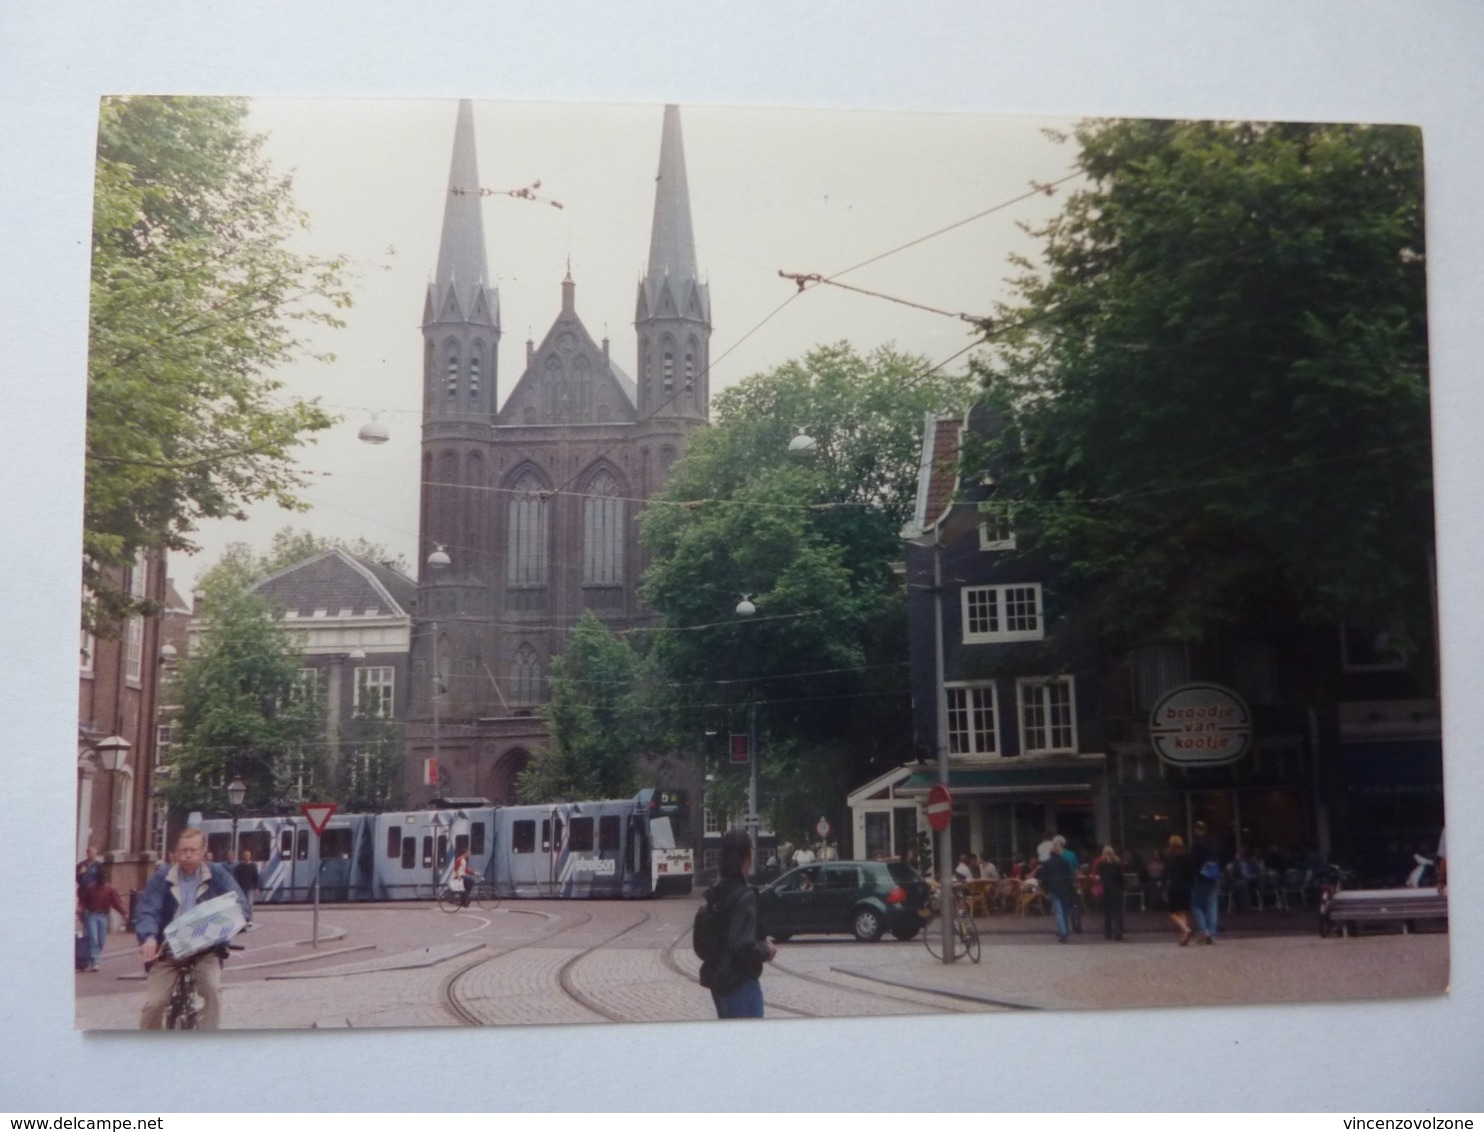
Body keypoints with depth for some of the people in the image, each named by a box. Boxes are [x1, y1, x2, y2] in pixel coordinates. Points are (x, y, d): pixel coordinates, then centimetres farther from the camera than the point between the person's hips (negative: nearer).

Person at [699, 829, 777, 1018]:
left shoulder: (716, 892, 6)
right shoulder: (744, 898, -22)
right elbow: (743, 946, -28)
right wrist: (766, 951, -10)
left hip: (718, 978, 9)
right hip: (740, 982, -9)